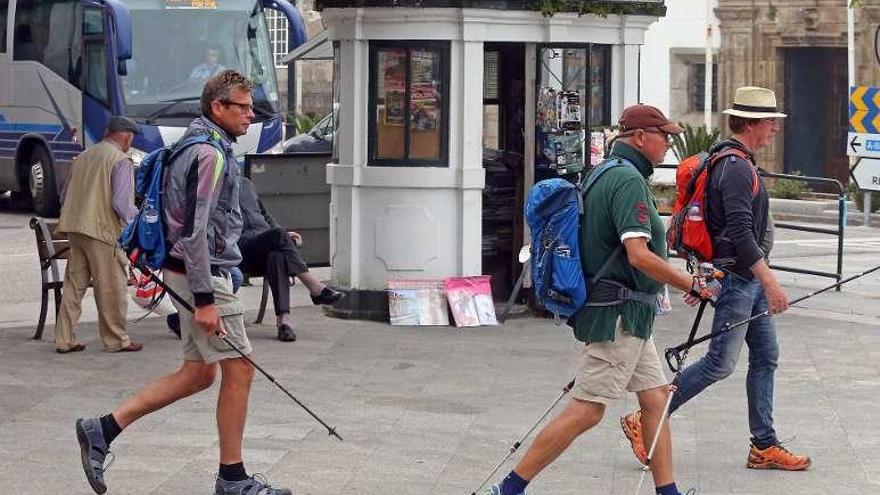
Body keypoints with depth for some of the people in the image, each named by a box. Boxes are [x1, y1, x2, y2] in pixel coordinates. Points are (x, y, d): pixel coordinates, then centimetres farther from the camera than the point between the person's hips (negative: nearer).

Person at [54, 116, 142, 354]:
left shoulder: (83, 157, 15)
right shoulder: (120, 160, -9)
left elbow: (66, 194, 19)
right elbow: (121, 203, -16)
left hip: (75, 227, 7)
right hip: (104, 230, -7)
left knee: (73, 285, 10)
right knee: (112, 288, 3)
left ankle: (64, 340, 11)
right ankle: (116, 340, 9)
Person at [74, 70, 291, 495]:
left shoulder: (194, 147, 16)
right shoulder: (210, 154, -17)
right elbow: (194, 231, -23)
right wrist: (204, 299, -24)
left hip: (189, 272, 10)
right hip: (201, 273, -10)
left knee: (199, 372, 13)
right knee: (238, 369, -3)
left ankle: (102, 429, 11)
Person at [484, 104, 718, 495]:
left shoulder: (604, 174, 13)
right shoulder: (628, 180, -17)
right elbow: (639, 255, -25)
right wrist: (693, 285, -17)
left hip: (629, 315, 11)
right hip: (620, 312, -11)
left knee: (656, 396, 12)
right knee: (586, 411, -8)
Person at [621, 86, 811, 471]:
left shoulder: (735, 162, 15)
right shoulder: (736, 168, -19)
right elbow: (740, 232, -27)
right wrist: (769, 282, -29)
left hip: (751, 279, 10)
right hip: (737, 278, -10)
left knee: (765, 357, 10)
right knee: (720, 364, -7)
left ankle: (764, 446, 14)